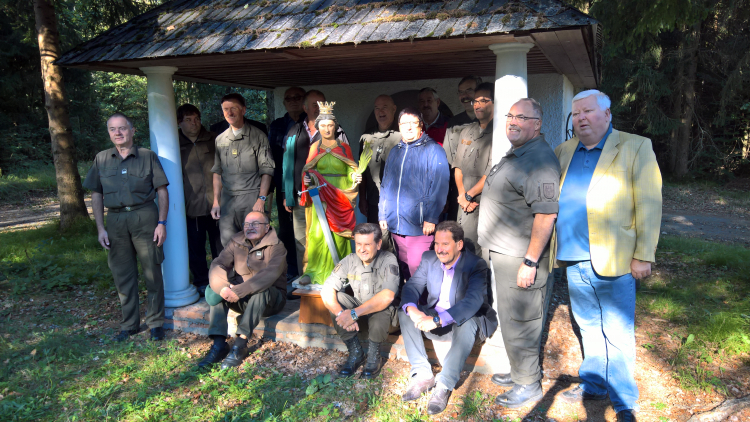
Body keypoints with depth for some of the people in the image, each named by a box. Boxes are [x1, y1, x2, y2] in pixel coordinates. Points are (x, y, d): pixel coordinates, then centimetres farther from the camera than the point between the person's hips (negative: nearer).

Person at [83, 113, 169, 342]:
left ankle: (155, 322, 15)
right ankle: (129, 323, 23)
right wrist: (100, 228, 5)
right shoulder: (102, 159, 10)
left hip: (145, 217, -3)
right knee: (122, 274, 9)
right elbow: (96, 195, 12)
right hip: (116, 220, 3)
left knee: (152, 271, 2)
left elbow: (162, 191, 2)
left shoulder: (148, 156, 3)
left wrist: (162, 222, -7)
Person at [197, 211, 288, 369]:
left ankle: (240, 344, -32)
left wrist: (238, 291, -37)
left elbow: (269, 274, -29)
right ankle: (219, 343, -22)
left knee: (261, 290, -35)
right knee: (215, 289, -19)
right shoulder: (236, 242, 4)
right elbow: (217, 264, -9)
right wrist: (223, 287, -31)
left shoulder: (276, 246, -11)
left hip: (270, 299, -4)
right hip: (241, 301, 4)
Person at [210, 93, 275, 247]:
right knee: (227, 243, 1)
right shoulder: (220, 140, 14)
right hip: (227, 199, 4)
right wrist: (216, 201, 8)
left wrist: (261, 199, -11)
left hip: (252, 197, -3)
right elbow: (217, 172, 15)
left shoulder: (257, 136, 2)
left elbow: (267, 170, -2)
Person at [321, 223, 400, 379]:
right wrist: (341, 313, -35)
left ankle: (374, 356, -7)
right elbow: (326, 290, -17)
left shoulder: (388, 260, -20)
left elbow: (387, 296, -33)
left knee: (379, 312, -38)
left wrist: (354, 313, -39)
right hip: (359, 309, 4)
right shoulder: (350, 261, -10)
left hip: (383, 311, -4)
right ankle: (355, 353, -9)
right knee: (335, 298, -21)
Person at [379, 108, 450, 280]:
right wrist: (382, 215, 13)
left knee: (417, 271, -6)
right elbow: (385, 185, 19)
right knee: (403, 269, 14)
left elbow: (439, 187, -9)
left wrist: (431, 219, -15)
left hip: (420, 227, -6)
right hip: (395, 225, 6)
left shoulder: (433, 151, -3)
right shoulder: (395, 152, 16)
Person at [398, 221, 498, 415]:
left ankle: (445, 385, -26)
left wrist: (437, 320, -45)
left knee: (468, 323, -38)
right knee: (404, 312, -18)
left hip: (462, 321, -5)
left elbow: (473, 301, -34)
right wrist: (412, 309, -32)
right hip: (432, 318, 5)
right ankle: (422, 374, -19)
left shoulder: (476, 265, -19)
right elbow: (412, 286, -7)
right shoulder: (429, 259, -2)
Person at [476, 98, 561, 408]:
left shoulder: (539, 159, -20)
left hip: (521, 259, -10)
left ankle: (529, 385, 19)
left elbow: (546, 213, -27)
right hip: (505, 254, 10)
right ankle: (520, 372, 37)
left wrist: (530, 262, -26)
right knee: (511, 317, 21)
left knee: (519, 322, 2)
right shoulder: (514, 154, 15)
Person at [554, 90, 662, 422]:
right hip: (574, 260, 5)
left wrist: (643, 256, -11)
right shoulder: (564, 151, 11)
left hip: (613, 260, -4)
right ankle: (593, 385, 35)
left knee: (617, 335, 4)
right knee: (589, 328, 18)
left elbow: (649, 205, -6)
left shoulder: (635, 148, -2)